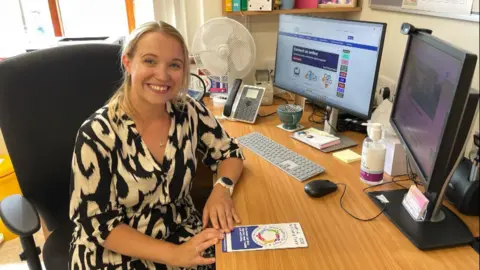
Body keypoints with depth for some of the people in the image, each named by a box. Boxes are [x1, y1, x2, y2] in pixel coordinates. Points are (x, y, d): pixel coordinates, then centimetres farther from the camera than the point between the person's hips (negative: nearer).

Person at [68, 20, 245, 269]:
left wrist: (222, 188, -16)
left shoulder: (189, 113, -8)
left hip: (183, 232, 4)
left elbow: (229, 152, 5)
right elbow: (97, 222, -15)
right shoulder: (98, 134, -18)